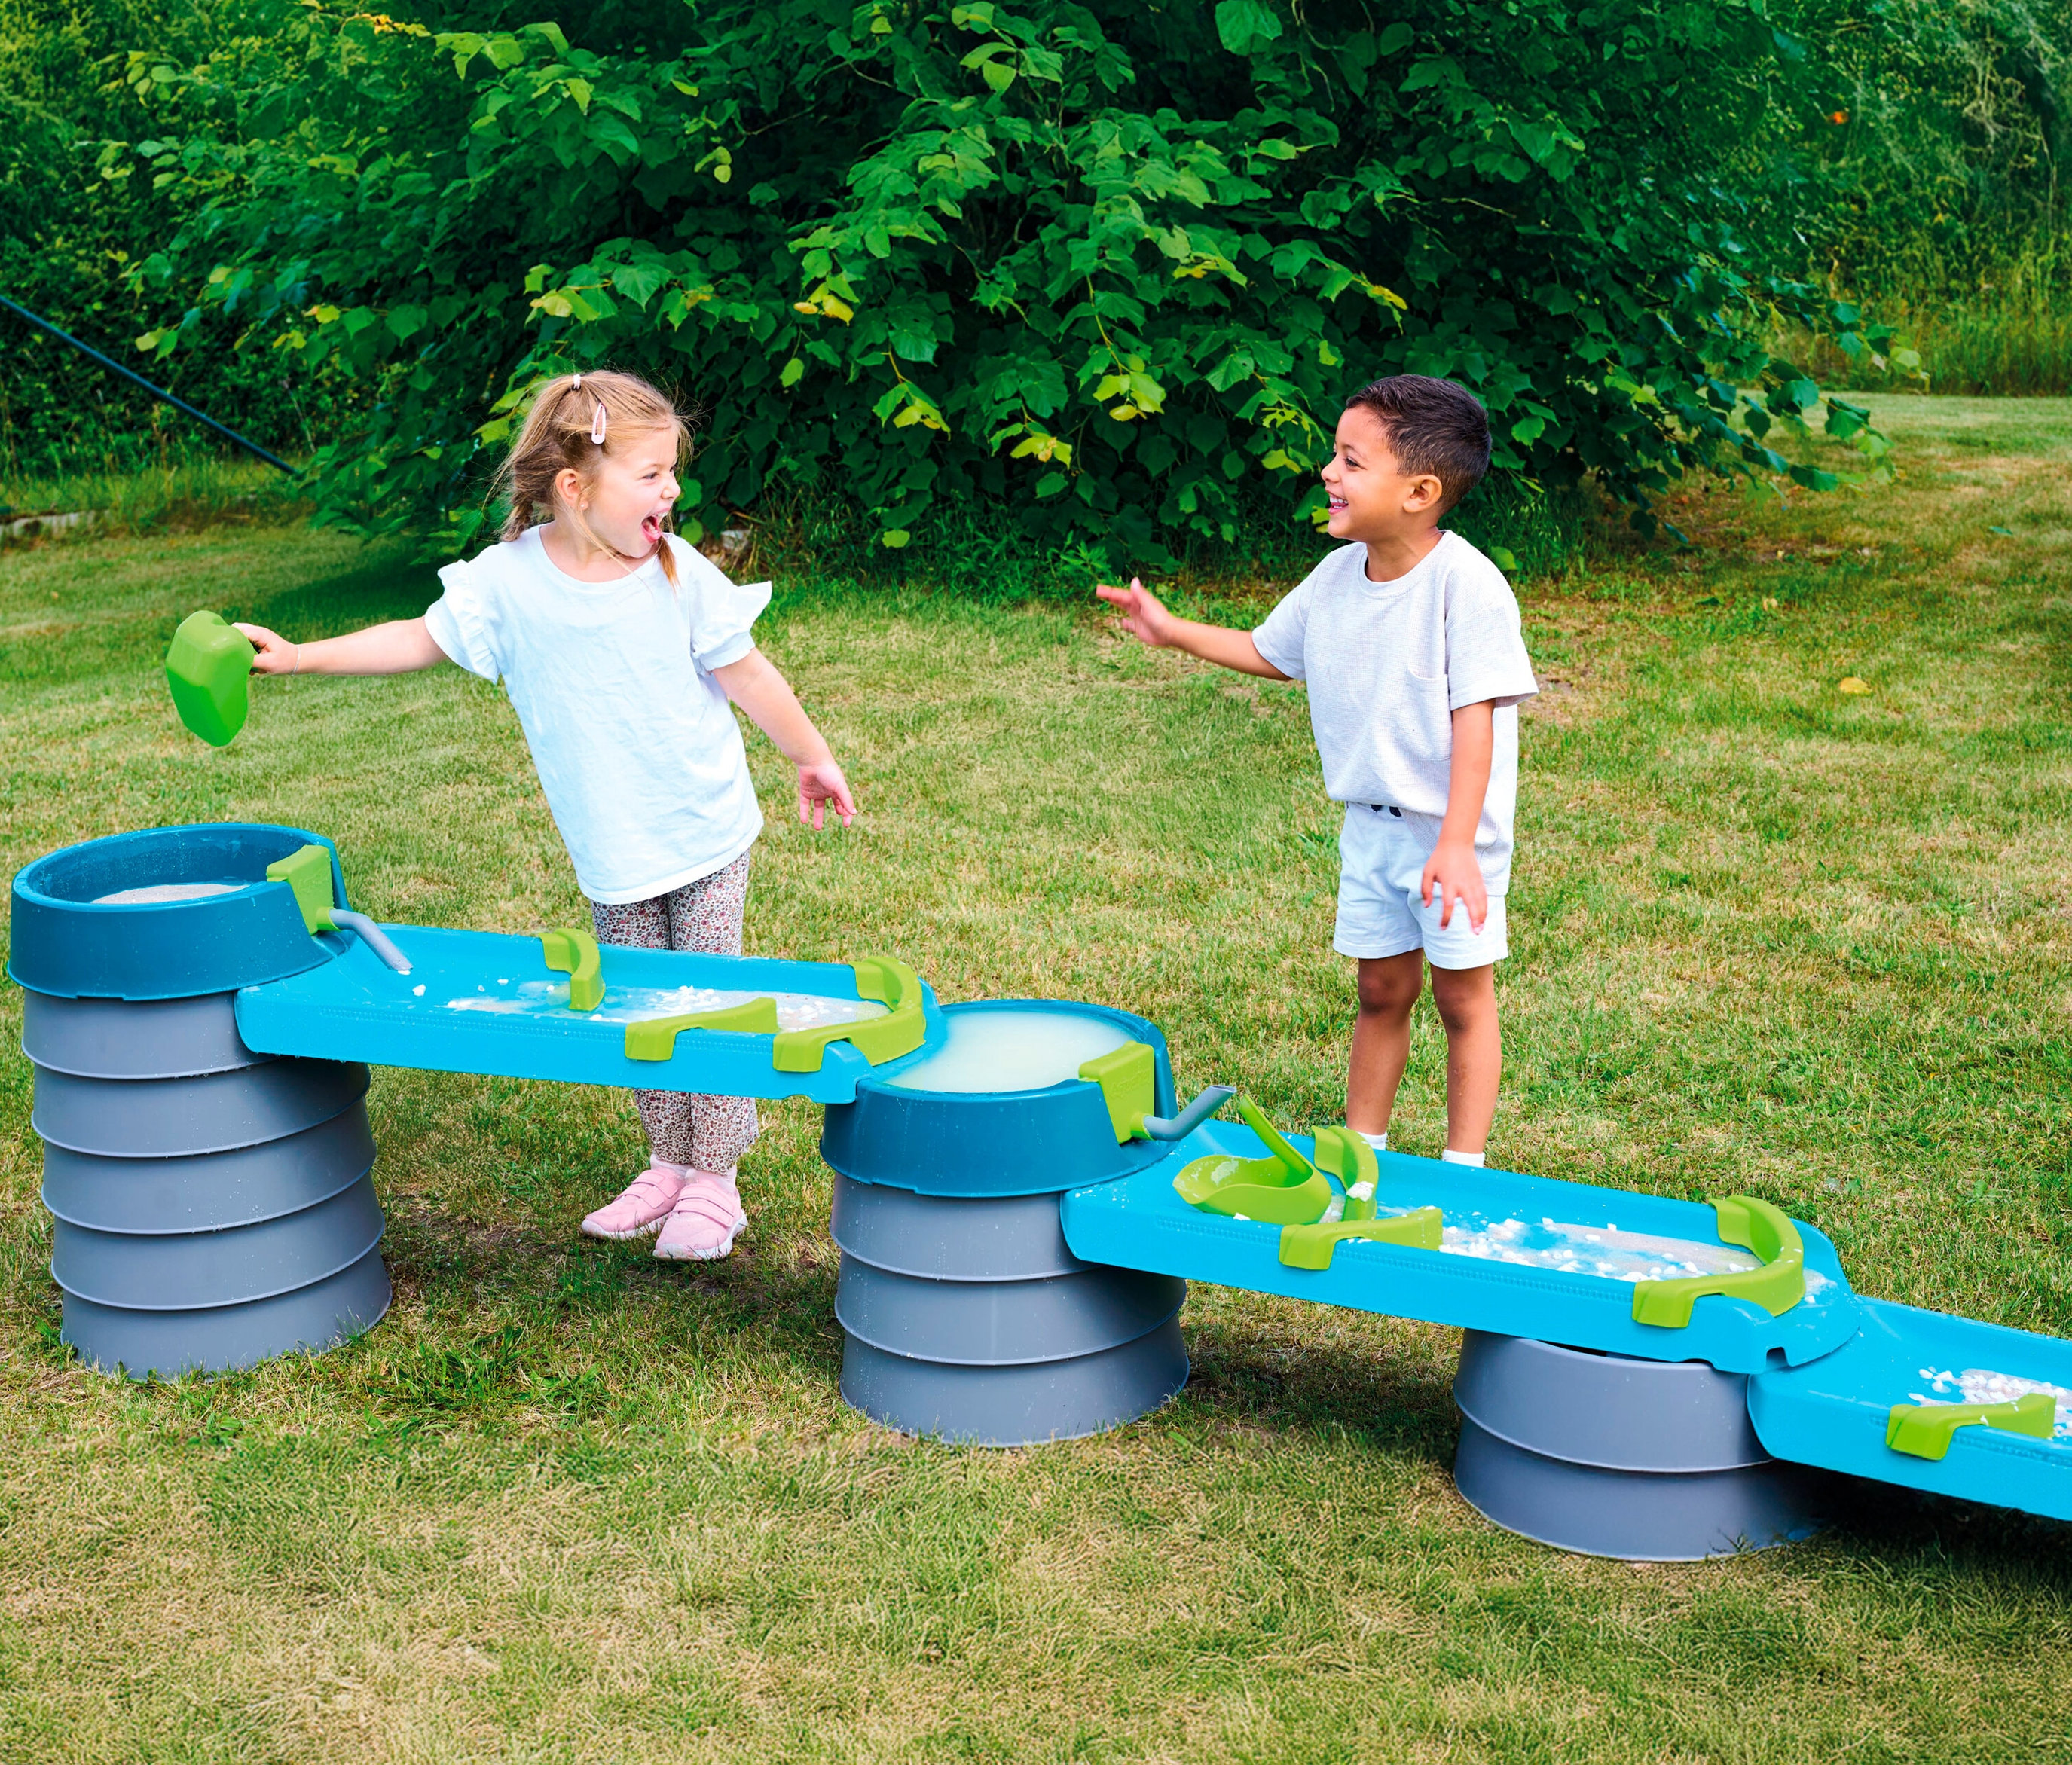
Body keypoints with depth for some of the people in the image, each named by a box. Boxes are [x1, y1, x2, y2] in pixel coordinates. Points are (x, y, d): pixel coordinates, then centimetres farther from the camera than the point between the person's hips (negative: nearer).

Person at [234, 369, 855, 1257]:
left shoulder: (681, 575, -14)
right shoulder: (507, 580, -13)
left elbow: (746, 673, -2)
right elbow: (420, 639, -1)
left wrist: (812, 757, 7)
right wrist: (299, 656, -5)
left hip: (706, 834, -2)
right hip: (611, 854, 2)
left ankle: (714, 1181, 15)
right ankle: (669, 1165, 29)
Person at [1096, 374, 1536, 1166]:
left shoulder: (1466, 583, -22)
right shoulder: (1336, 576, 0)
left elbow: (1474, 717, -24)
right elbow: (1269, 652, 19)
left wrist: (1455, 845, -28)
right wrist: (1169, 630, 16)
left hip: (1452, 830, -6)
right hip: (1370, 825, 6)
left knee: (1461, 994, 6)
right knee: (1382, 990, 15)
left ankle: (1464, 1166, 17)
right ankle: (1361, 1151, 26)